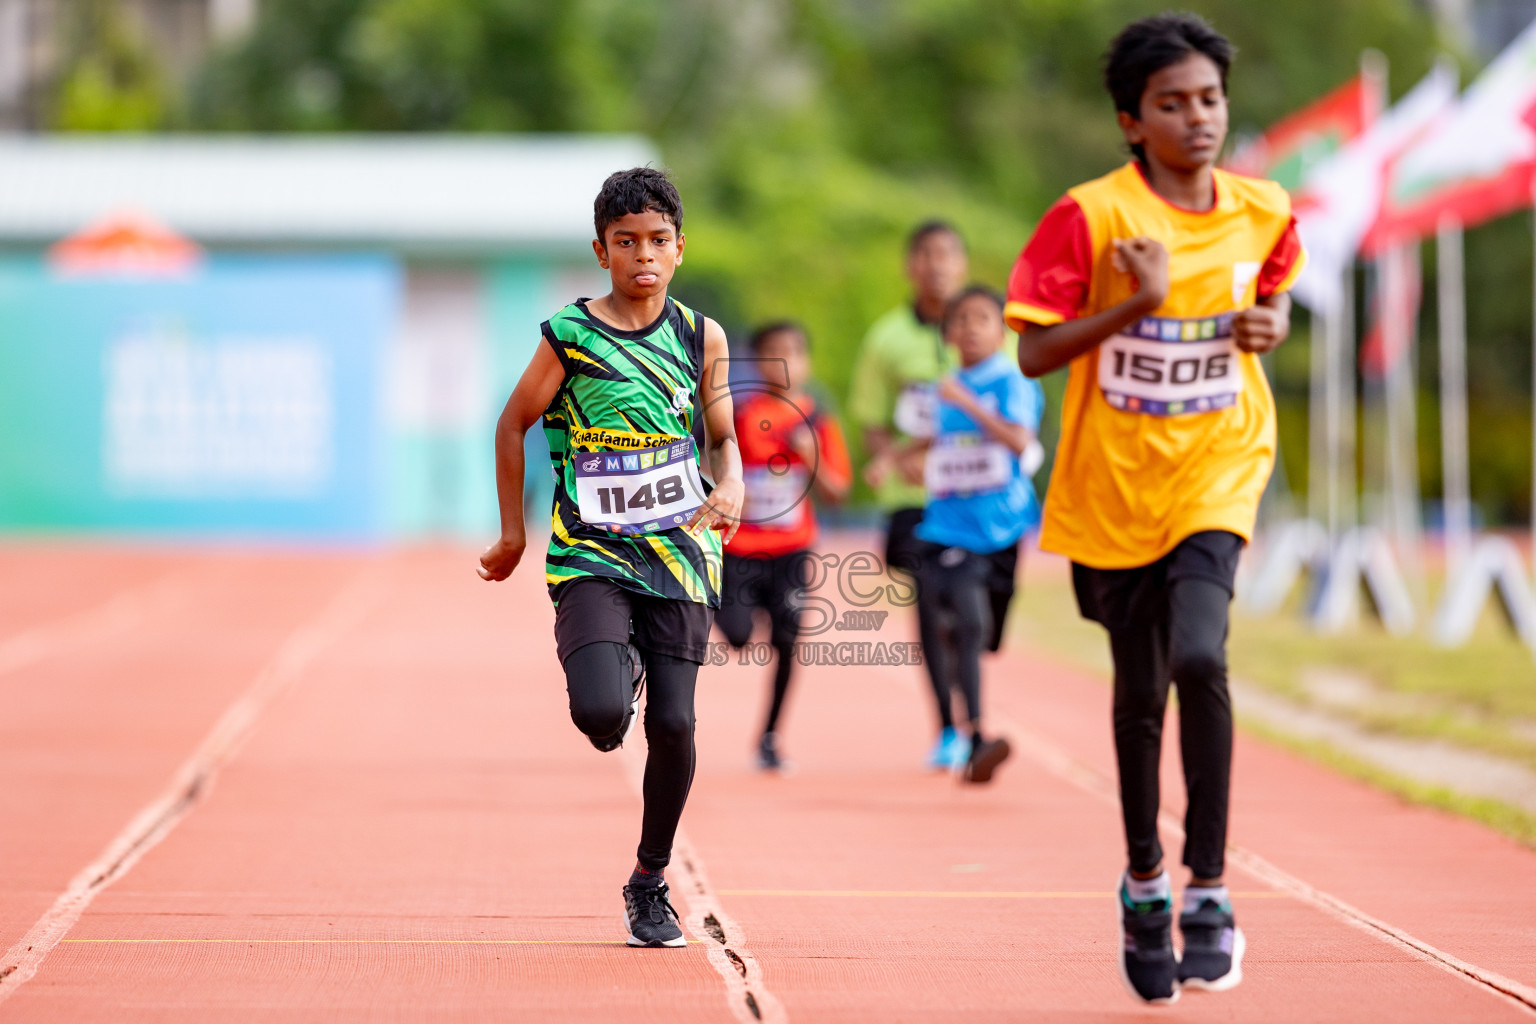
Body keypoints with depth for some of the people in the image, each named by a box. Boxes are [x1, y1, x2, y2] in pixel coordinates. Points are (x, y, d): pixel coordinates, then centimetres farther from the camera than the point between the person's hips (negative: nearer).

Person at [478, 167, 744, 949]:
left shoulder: (701, 339, 3)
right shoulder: (569, 337, -5)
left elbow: (722, 439, 15)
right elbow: (513, 423, 8)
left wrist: (731, 488, -8)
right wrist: (512, 534, 11)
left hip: (679, 557, 2)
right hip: (591, 557, -2)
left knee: (673, 724, -4)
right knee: (601, 714, -21)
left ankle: (650, 882, 17)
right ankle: (615, 675, 19)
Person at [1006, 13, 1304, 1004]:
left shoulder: (1262, 212, -2)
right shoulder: (1090, 217, -12)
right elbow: (1034, 353, -13)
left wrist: (1272, 325, -2)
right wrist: (1137, 304, -24)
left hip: (1218, 469, 1)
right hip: (1113, 482, 0)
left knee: (1200, 658, -22)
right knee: (1139, 688, 12)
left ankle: (1209, 888, -11)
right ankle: (1145, 880, 34)